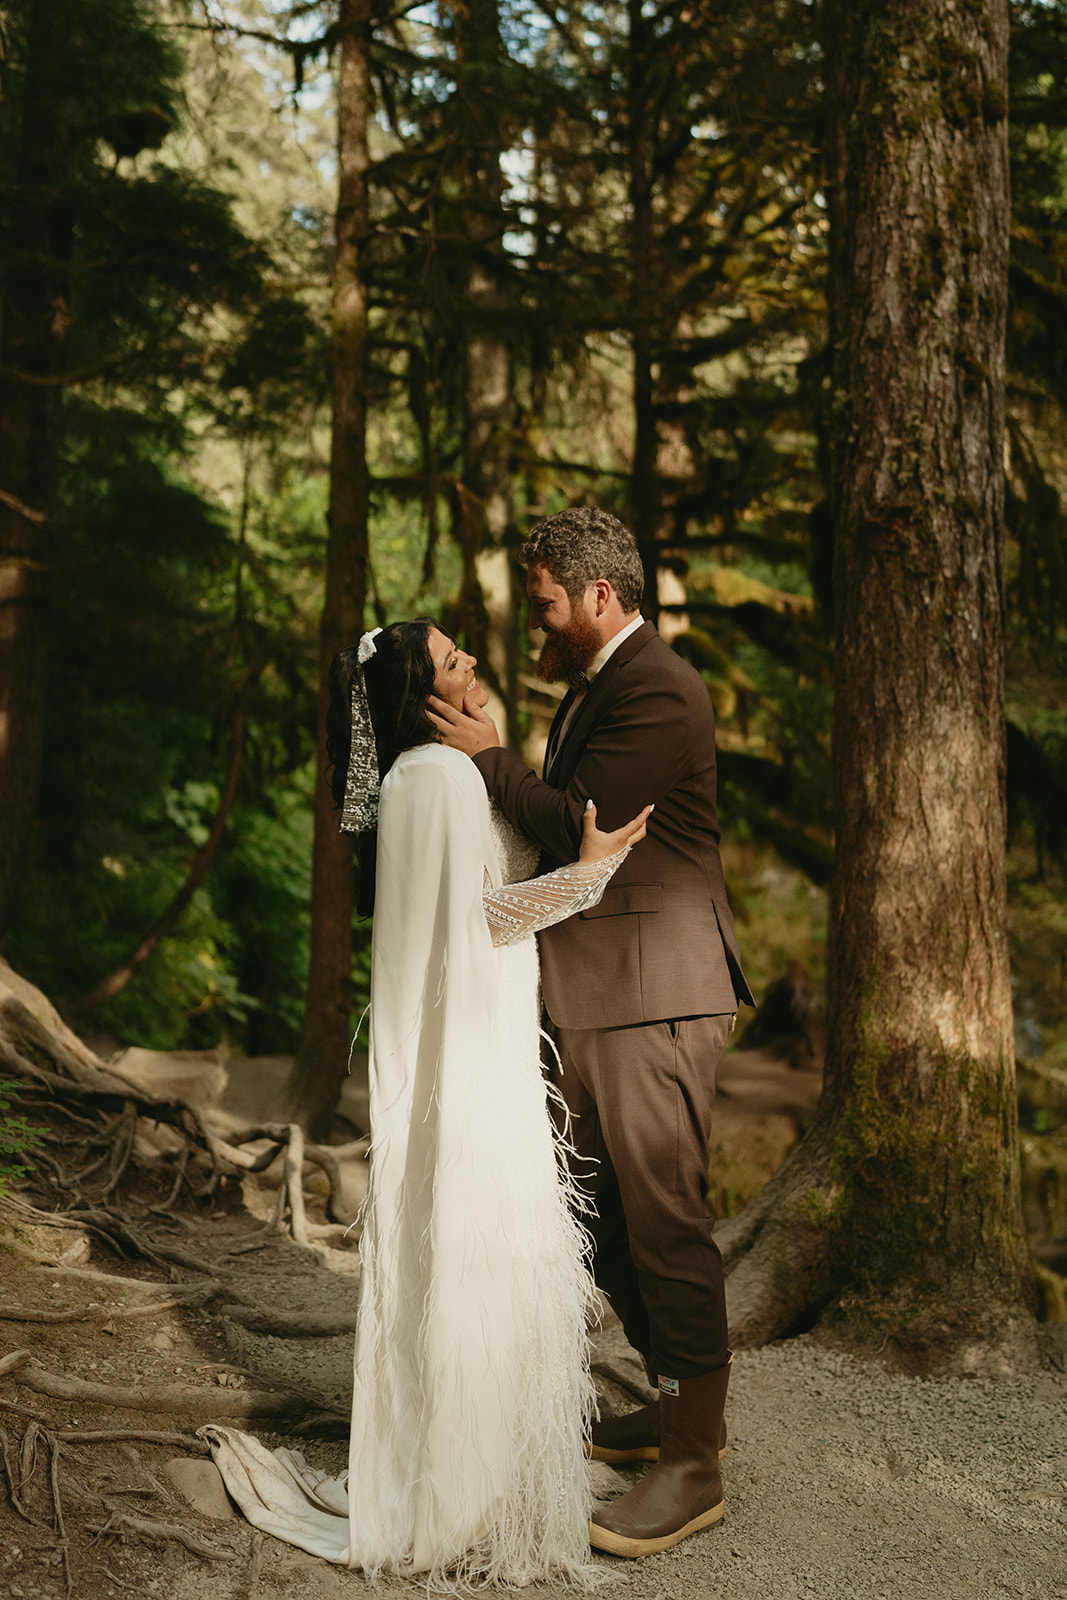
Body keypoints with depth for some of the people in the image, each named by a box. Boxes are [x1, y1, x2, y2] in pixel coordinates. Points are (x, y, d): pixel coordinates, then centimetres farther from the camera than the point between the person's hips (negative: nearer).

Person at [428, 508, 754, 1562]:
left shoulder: (657, 692, -15)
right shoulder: (597, 686, 18)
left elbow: (577, 826, -22)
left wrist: (488, 756, -11)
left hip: (654, 1000, -11)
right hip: (591, 1000, 11)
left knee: (665, 1220, -5)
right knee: (607, 1218, 18)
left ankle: (694, 1464, 6)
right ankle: (675, 1404, 34)